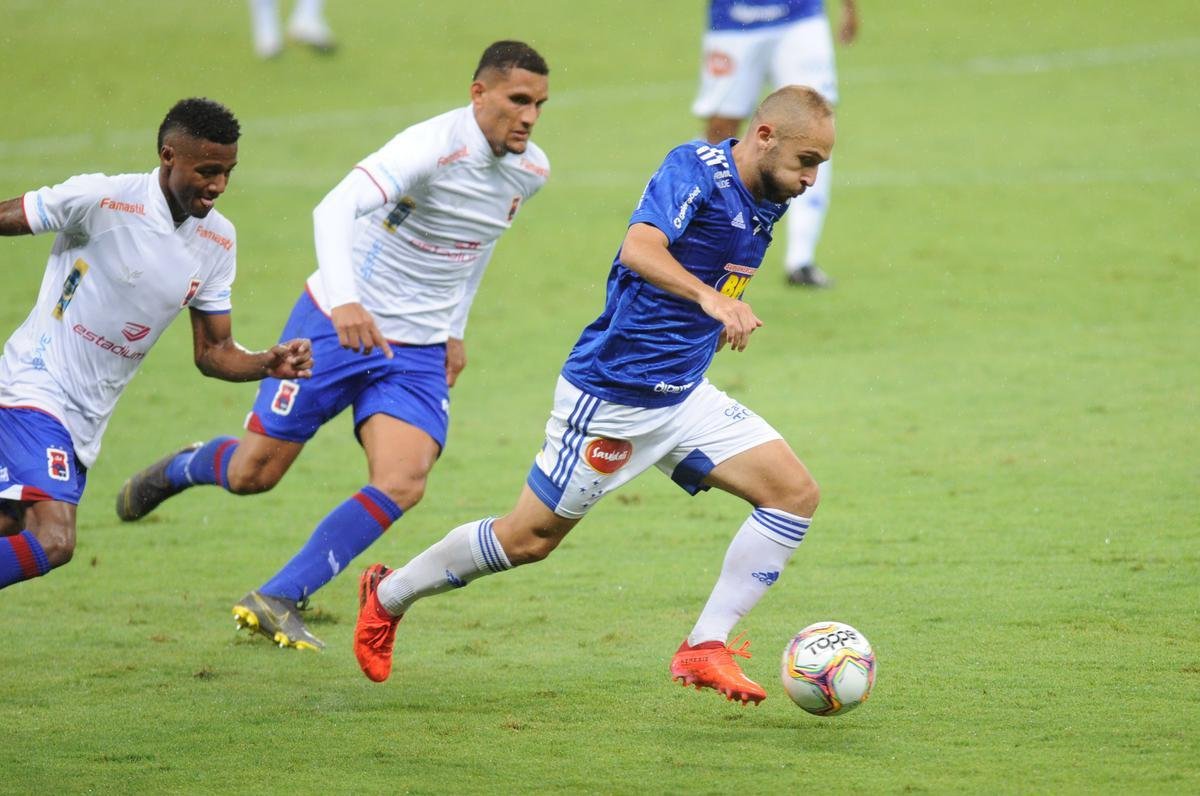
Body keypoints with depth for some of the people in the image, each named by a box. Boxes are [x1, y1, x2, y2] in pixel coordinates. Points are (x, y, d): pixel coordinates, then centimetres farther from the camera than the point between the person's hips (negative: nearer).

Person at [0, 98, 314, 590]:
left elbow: (213, 352, 7)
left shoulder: (217, 242, 3)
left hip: (87, 421, 7)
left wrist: (269, 364, -12)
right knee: (51, 541, -24)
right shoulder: (100, 200, -16)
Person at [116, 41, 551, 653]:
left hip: (418, 352, 5)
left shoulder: (531, 172, -1)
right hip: (336, 325, -5)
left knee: (401, 485, -19)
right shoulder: (433, 147, -24)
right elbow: (336, 208, -38)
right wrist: (345, 298, -52)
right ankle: (179, 469, 41)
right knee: (252, 473, 4)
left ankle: (275, 601, -8)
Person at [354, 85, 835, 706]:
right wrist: (710, 298, -50)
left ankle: (705, 648, -4)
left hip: (683, 394, 8)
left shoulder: (767, 202, 5)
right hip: (611, 393, -8)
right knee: (529, 538, 3)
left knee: (794, 493, -8)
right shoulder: (694, 170, -20)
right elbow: (638, 250, -38)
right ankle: (388, 595, 27)